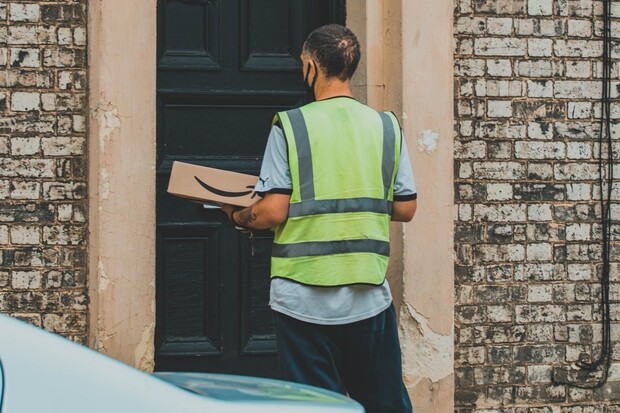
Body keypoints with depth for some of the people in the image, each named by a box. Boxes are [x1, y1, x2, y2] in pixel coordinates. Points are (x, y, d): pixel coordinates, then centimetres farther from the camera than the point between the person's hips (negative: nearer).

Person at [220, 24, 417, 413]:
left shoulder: (290, 126, -6)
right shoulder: (386, 126, 3)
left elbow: (274, 212, -10)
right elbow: (405, 208, 6)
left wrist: (238, 216, 10)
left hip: (305, 300, -3)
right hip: (369, 297, 3)